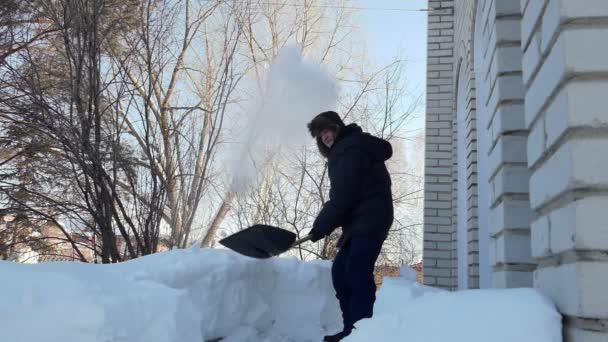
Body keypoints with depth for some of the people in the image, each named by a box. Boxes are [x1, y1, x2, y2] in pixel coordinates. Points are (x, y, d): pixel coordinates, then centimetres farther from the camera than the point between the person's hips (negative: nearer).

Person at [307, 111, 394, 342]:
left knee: (357, 274, -18)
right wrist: (328, 224, 12)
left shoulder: (348, 149, -10)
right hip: (361, 222, 11)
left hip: (368, 220, -11)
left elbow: (342, 196, -17)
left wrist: (321, 226, -9)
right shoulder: (348, 148, 25)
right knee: (340, 270, 9)